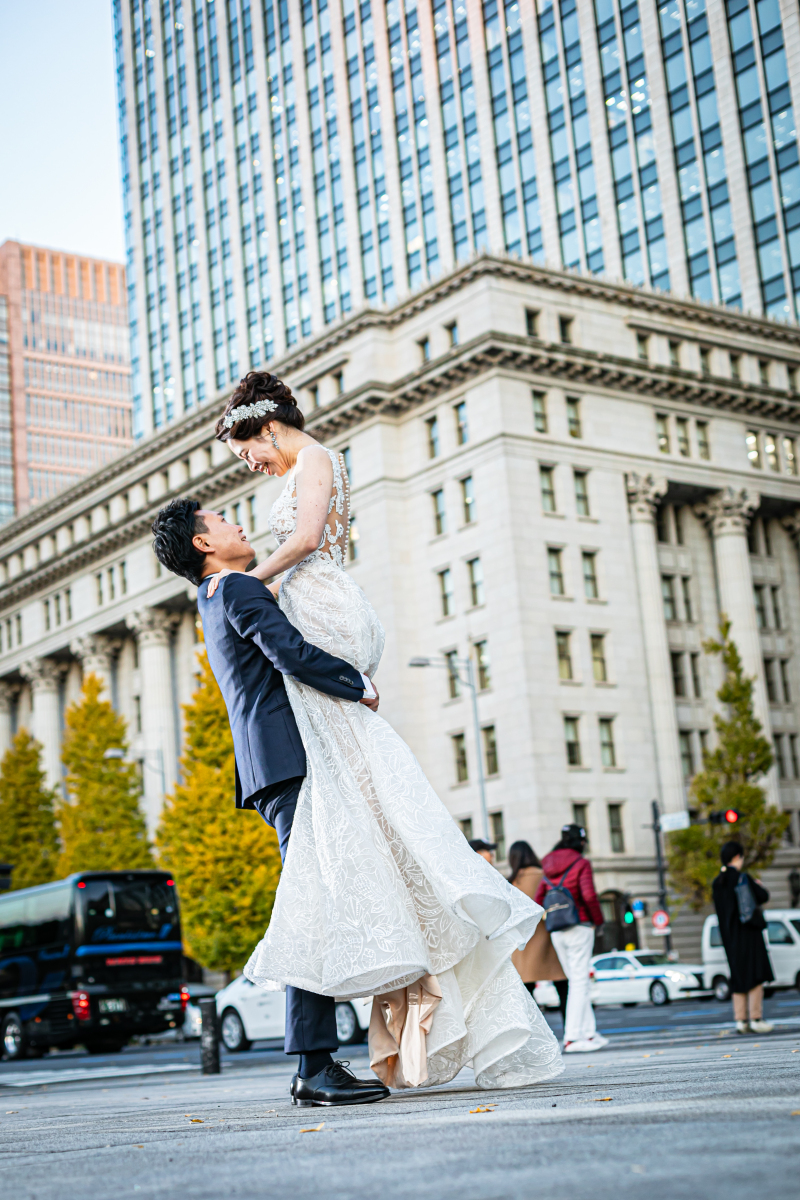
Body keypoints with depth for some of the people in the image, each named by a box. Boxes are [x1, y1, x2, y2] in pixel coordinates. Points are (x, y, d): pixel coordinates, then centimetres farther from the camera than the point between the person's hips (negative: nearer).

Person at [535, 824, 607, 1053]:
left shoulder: (549, 868, 12)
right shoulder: (581, 864, -6)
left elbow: (538, 901, 6)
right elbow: (589, 895, -19)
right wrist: (598, 920, -6)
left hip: (557, 932, 6)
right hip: (579, 928, -6)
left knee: (577, 981, 14)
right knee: (579, 982, -3)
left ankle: (589, 1032, 17)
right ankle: (572, 1038, -6)